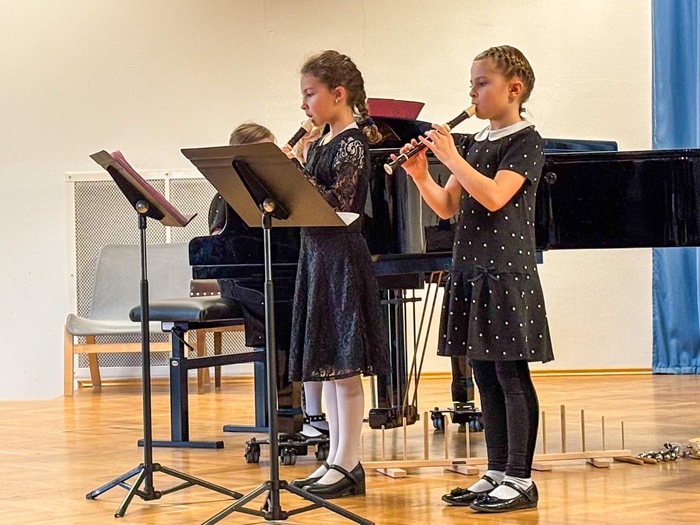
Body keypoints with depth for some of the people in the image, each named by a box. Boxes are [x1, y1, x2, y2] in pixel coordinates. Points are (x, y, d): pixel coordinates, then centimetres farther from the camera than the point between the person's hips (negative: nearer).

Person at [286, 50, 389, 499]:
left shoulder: (353, 143, -10)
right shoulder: (319, 146, 15)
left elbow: (338, 203, -18)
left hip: (342, 256, -9)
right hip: (316, 254, 9)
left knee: (344, 364, -6)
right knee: (326, 366, 10)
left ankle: (349, 465, -1)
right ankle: (336, 460, 15)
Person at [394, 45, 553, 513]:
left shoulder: (526, 141, -7)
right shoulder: (476, 144, 16)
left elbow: (494, 197, -21)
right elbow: (447, 208, 12)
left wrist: (451, 156, -18)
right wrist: (420, 174, -3)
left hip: (508, 271, -8)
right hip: (471, 271, 8)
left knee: (511, 375, -6)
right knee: (486, 377, 10)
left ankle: (521, 480, -3)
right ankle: (497, 473, 15)